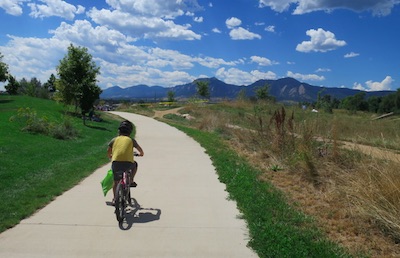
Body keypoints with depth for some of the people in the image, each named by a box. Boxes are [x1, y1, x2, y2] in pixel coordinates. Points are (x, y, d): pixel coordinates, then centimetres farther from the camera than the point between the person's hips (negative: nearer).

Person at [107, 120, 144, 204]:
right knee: (135, 164, 33)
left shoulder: (115, 139, 14)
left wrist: (110, 156, 38)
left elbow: (108, 151, 16)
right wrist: (141, 153, 41)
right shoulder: (131, 140, 12)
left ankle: (114, 199, 23)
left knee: (116, 181, 20)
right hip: (128, 163, -2)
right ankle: (131, 181, 25)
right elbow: (140, 149, 19)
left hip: (116, 163, 2)